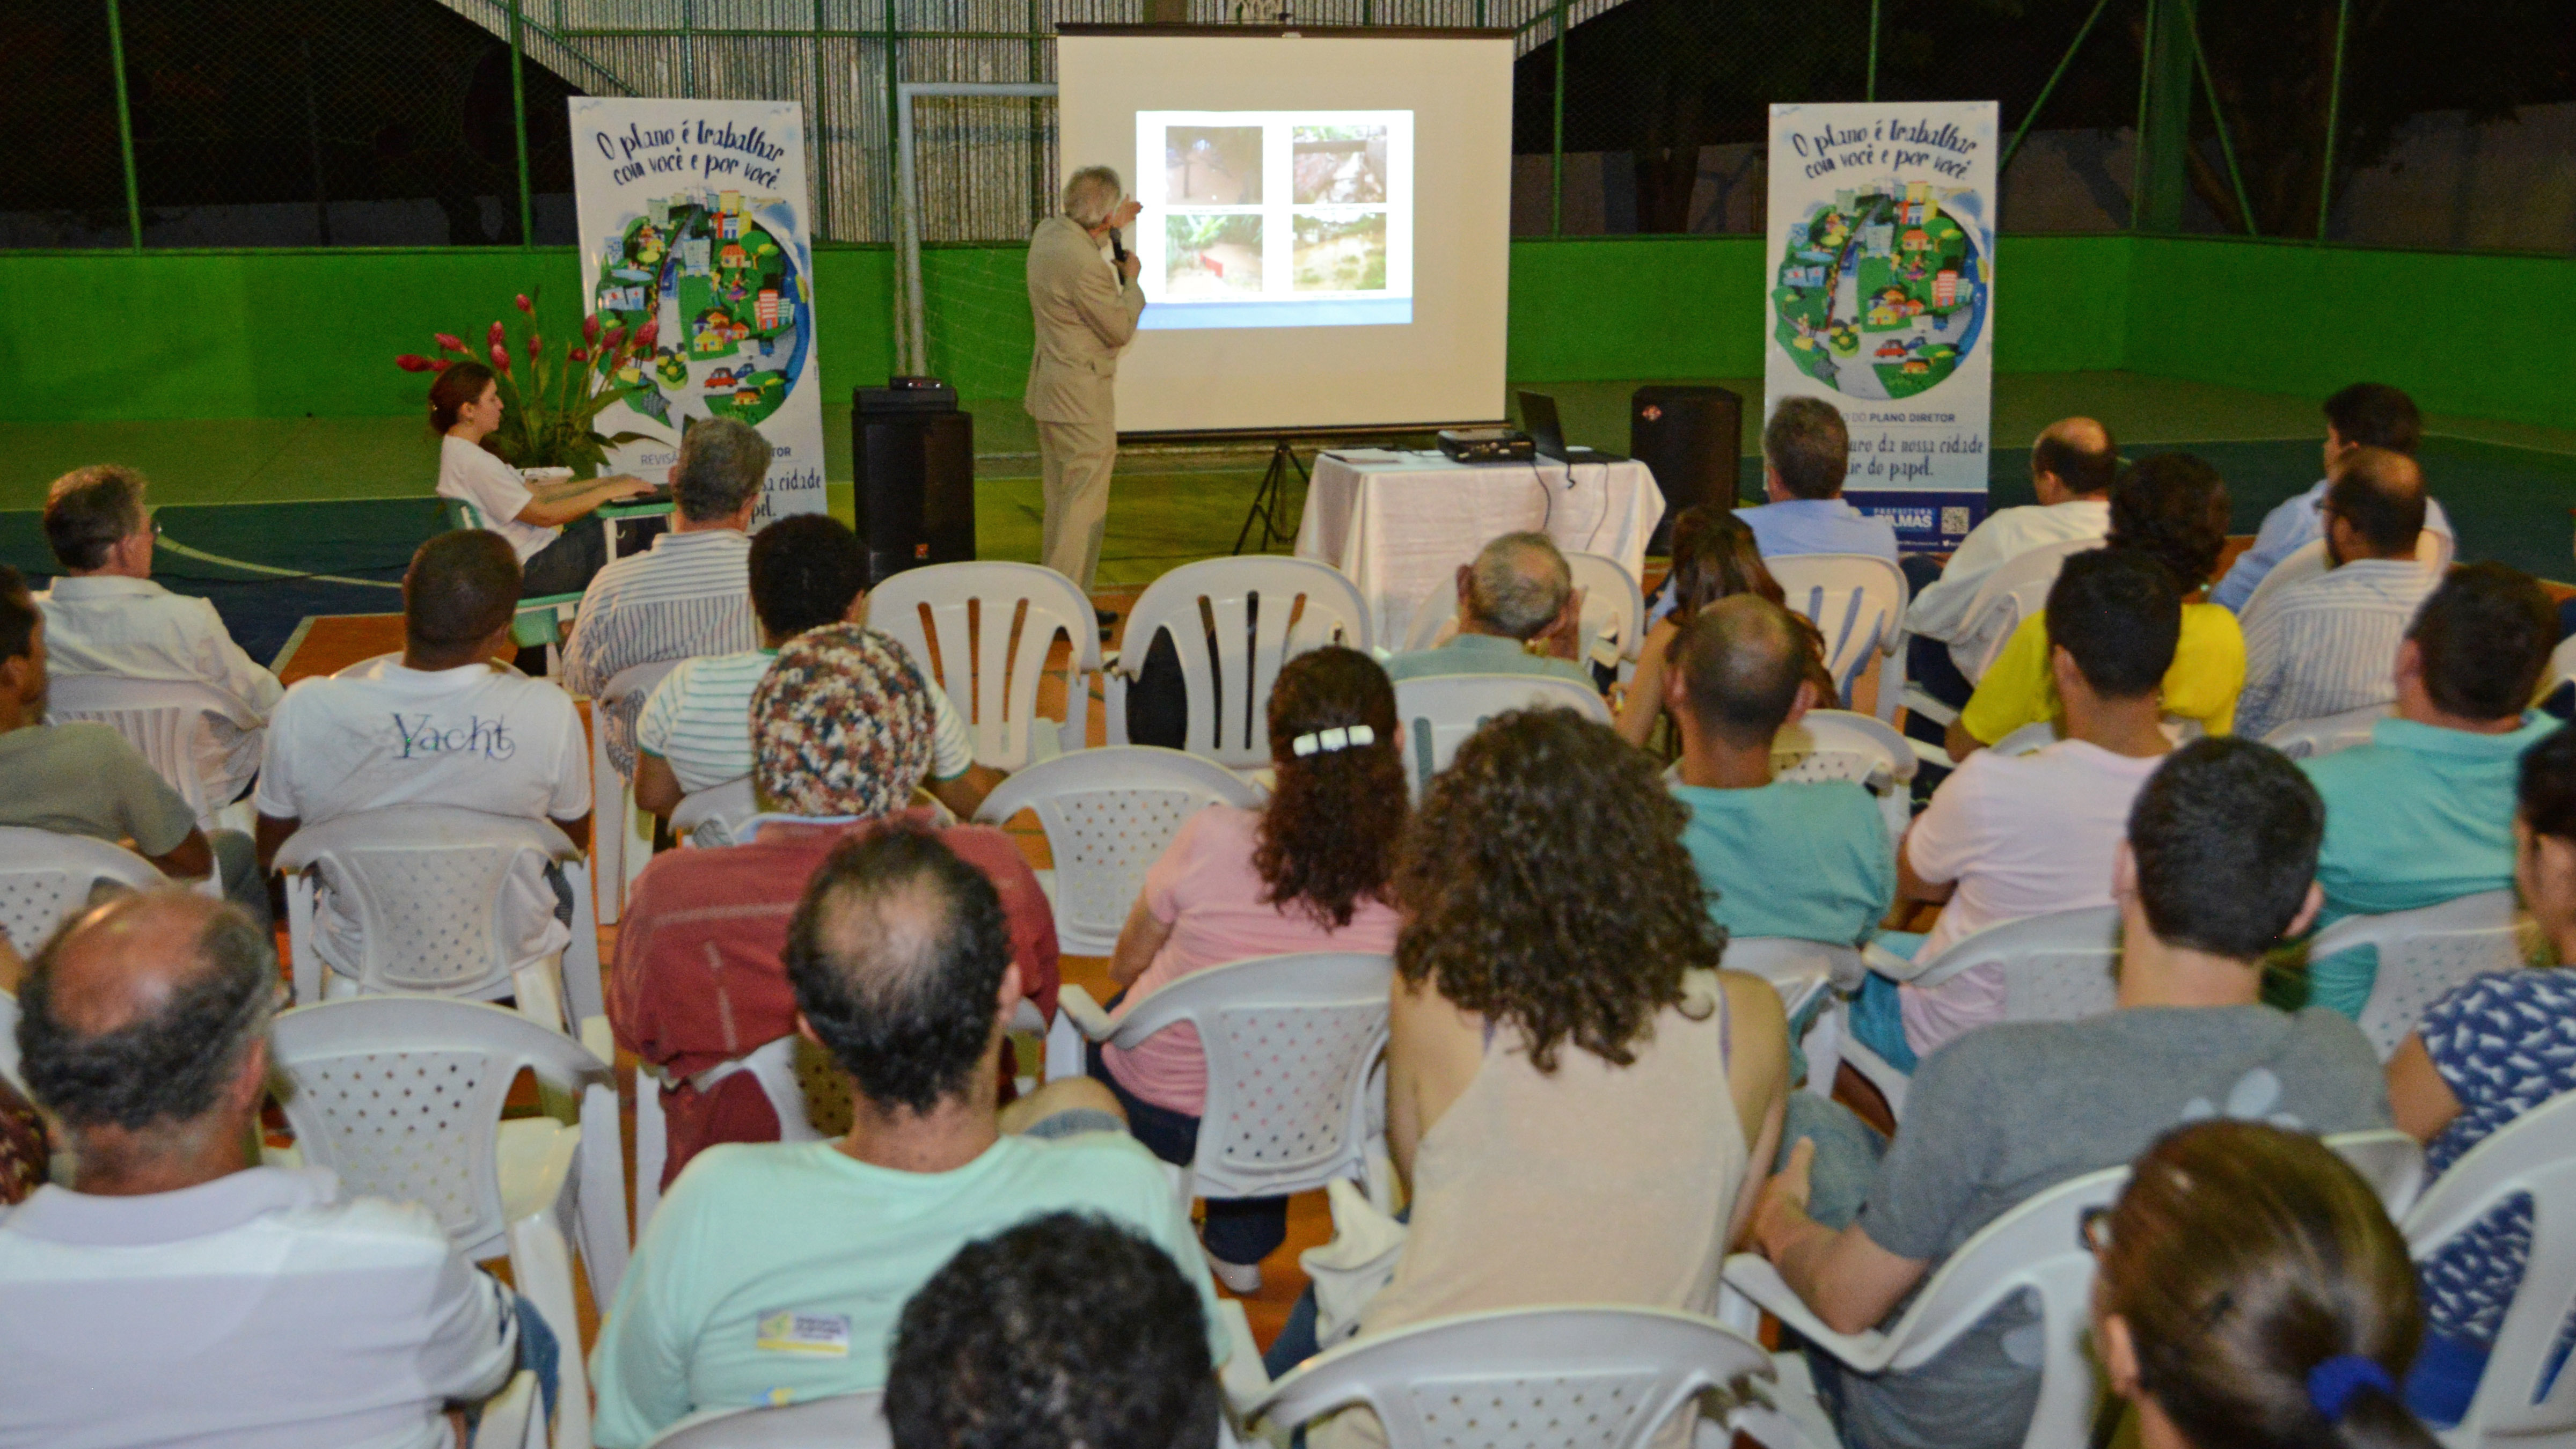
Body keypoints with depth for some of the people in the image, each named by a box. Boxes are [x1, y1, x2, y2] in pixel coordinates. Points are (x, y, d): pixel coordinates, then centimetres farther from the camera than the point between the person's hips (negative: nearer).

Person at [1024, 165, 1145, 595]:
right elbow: (1120, 330, -16)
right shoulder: (1085, 265, -26)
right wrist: (1131, 280, -2)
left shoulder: (1048, 231, 4)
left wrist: (1112, 230, 31)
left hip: (1050, 389, 10)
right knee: (1084, 505, -4)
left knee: (1060, 501, 18)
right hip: (1082, 395, -10)